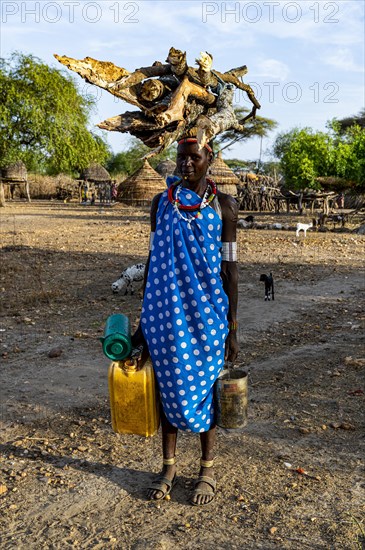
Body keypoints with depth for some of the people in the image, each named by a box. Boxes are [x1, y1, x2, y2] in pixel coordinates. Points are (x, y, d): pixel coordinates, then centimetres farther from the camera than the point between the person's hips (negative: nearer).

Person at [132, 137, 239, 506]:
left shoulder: (223, 205, -2)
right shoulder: (162, 202, 4)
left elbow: (230, 269, -1)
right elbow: (152, 261, 7)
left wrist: (231, 329, -3)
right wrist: (144, 321, 6)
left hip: (206, 313, -2)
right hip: (166, 312, 2)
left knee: (205, 387, 10)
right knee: (169, 387, 11)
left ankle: (207, 469, 28)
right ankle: (169, 467, 29)